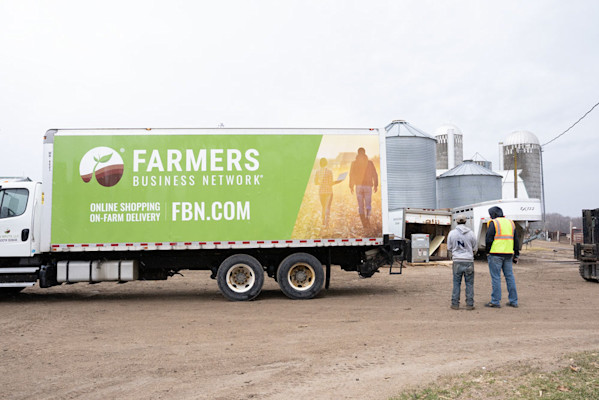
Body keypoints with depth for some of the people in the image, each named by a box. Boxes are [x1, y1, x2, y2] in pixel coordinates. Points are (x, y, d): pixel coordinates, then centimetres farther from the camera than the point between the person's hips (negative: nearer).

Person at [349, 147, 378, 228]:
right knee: (368, 204, 7)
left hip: (358, 186, 0)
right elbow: (375, 175, 1)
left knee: (360, 205, 7)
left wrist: (351, 186, 8)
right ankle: (367, 217, -19)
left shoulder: (354, 163, 2)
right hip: (368, 185, 0)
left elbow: (351, 176, 1)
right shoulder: (370, 163, 2)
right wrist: (375, 185, 9)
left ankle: (364, 223, 5)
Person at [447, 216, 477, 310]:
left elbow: (449, 248, 5)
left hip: (457, 261, 0)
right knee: (469, 283, 6)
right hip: (469, 261, 0)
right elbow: (474, 248, 6)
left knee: (456, 283, 6)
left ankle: (455, 304, 7)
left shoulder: (452, 233, -2)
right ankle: (469, 304, 7)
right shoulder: (471, 233, -2)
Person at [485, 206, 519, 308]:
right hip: (508, 254, 6)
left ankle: (495, 301, 0)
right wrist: (516, 255, 19)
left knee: (496, 277, -3)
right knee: (510, 276, 11)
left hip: (496, 254, -6)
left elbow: (488, 239, -12)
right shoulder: (511, 222, 15)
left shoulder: (493, 223, -5)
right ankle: (513, 301, 15)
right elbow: (516, 240, 16)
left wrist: (487, 251, 1)